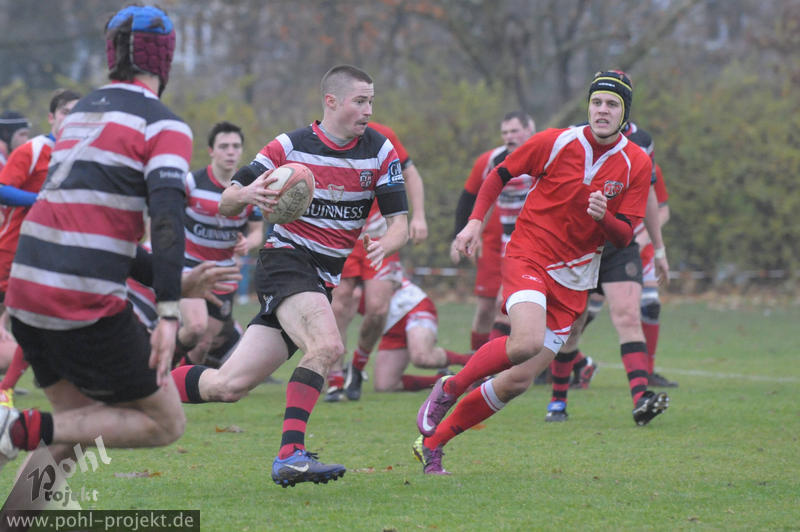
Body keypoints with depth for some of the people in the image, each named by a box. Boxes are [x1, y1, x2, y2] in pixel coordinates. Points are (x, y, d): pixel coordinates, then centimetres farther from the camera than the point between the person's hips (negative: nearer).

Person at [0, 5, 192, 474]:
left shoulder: (82, 111, 20)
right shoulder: (165, 126, -3)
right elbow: (167, 217, -18)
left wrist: (182, 279, 34)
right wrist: (169, 316, -23)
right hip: (86, 307, -7)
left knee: (78, 422, 22)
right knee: (166, 423, 5)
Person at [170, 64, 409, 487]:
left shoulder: (379, 151, 3)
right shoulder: (289, 147, -5)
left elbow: (399, 223, 1)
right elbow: (226, 204, -1)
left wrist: (384, 245, -23)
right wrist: (247, 194, -25)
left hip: (324, 278, 5)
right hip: (286, 259, -5)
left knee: (228, 386, -4)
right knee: (327, 345, -32)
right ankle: (290, 455, -32)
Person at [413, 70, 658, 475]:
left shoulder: (637, 164, -1)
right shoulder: (555, 142, -7)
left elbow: (624, 237, 0)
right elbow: (499, 174, 8)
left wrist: (604, 217, -22)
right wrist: (476, 220, -4)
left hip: (572, 281, 3)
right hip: (528, 256, -3)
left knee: (518, 381, -2)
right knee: (528, 341, -32)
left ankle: (432, 443, 13)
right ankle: (449, 388, -6)